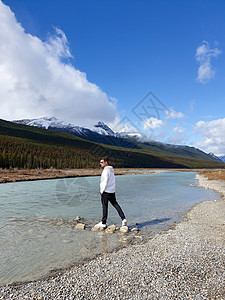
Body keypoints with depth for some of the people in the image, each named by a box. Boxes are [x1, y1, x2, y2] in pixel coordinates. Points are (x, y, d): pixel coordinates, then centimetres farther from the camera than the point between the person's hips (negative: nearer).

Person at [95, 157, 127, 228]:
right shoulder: (111, 170, 13)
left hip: (106, 191, -9)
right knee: (115, 204, 11)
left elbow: (105, 182, -21)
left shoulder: (106, 170, -16)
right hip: (112, 191, 9)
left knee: (104, 206, 1)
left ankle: (103, 223, 11)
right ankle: (123, 219, 8)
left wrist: (102, 191, -13)